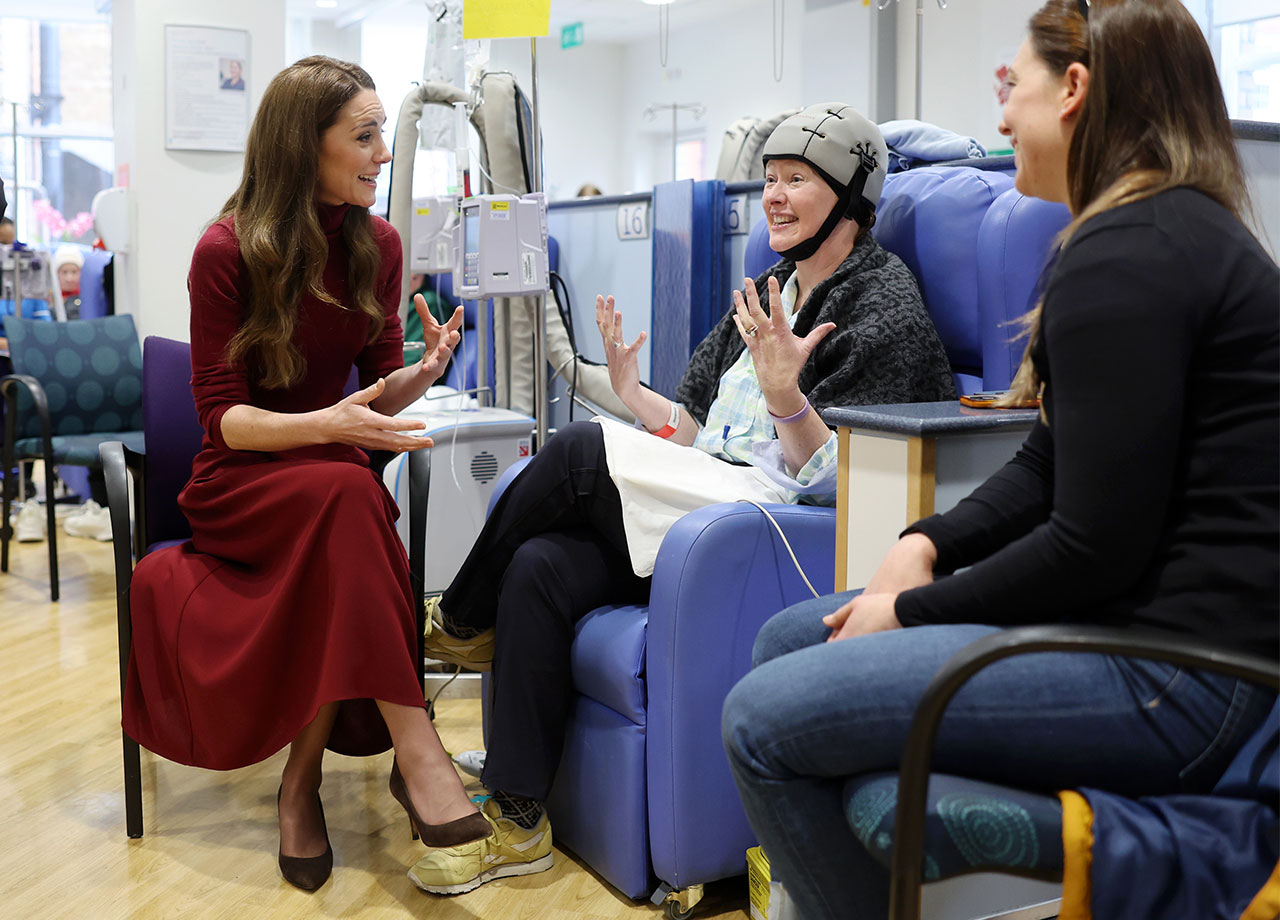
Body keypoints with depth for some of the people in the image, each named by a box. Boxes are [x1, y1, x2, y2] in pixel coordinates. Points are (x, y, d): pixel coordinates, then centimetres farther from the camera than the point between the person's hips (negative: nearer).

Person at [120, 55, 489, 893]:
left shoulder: (377, 245, 4)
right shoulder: (228, 251, -9)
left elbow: (378, 389, 6)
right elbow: (222, 415, -11)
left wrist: (424, 372, -17)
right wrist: (322, 426, -29)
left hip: (334, 484, 4)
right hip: (241, 481, -4)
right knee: (347, 490, -37)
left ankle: (303, 778, -17)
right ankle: (414, 748, -36)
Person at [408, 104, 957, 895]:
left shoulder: (886, 309, -5)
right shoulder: (768, 292, 20)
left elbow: (838, 480, -13)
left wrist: (786, 395, -28)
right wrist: (631, 390, 4)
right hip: (704, 496, 7)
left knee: (581, 452, -20)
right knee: (540, 568, -18)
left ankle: (461, 620, 5)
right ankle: (519, 822, -13)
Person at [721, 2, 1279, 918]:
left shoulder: (1126, 256, -19)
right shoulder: (1180, 229, 16)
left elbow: (1095, 549, -22)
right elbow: (1047, 468, 17)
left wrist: (916, 610, -9)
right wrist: (927, 544, 3)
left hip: (1170, 668, -11)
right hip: (1137, 618, 11)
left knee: (764, 719, -15)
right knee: (789, 638, 13)